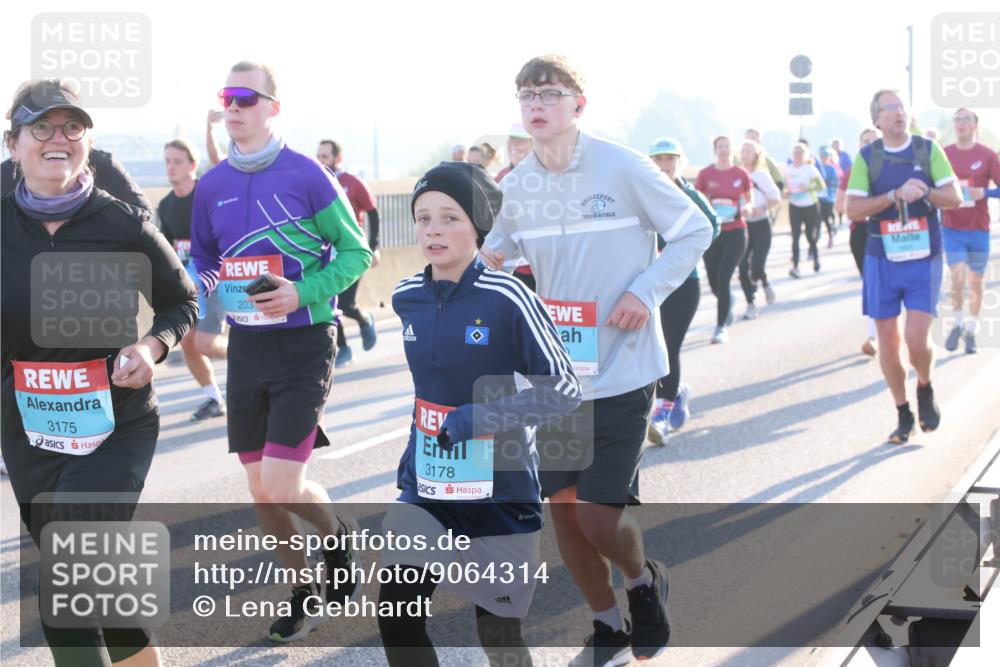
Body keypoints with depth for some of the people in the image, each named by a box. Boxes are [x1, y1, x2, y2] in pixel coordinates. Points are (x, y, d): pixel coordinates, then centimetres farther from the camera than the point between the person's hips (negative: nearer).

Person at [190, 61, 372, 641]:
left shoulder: (307, 174, -10)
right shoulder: (212, 185, 5)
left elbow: (357, 253, -6)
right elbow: (202, 263, 17)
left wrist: (301, 294, -20)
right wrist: (225, 291, -5)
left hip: (304, 346, -5)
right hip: (246, 348, 5)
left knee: (282, 486, -13)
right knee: (261, 492, 8)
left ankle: (337, 531, 20)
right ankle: (305, 593, 28)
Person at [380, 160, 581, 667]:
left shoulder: (507, 298, -17)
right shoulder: (406, 298, 0)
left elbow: (565, 390, -14)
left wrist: (483, 416, -24)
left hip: (500, 493, -4)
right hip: (426, 488, 4)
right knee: (396, 620, -7)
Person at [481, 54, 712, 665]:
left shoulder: (624, 168, -11)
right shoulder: (518, 186, 3)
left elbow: (695, 231, -2)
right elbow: (502, 244, 21)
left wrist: (646, 293, -13)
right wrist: (488, 259, -3)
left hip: (621, 368, -5)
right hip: (554, 369, 5)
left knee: (600, 517, -9)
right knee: (563, 507, 7)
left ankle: (644, 581, 26)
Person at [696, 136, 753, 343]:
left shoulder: (741, 174, -1)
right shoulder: (705, 174, -1)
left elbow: (749, 200, 10)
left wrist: (747, 208, -11)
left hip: (735, 232, -2)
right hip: (712, 232, 2)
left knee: (723, 278, -13)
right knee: (714, 281, 8)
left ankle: (721, 327, -1)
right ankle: (727, 301, 45)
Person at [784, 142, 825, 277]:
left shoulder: (810, 169, -11)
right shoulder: (788, 169, 1)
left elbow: (822, 186, -10)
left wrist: (808, 188, -25)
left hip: (810, 206, -3)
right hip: (794, 206, 3)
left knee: (810, 235, 6)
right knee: (795, 236, -8)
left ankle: (815, 256, 36)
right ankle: (795, 267, -11)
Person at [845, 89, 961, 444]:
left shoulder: (928, 150, 0)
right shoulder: (866, 157, 0)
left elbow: (954, 197, -2)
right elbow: (853, 209, -7)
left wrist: (925, 192, -20)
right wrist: (896, 194, -19)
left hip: (923, 259, -1)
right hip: (882, 262, 1)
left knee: (917, 340, -13)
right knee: (887, 342, 4)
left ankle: (925, 388, 19)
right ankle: (903, 415, 20)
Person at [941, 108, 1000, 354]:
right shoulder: (943, 154, 0)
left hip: (979, 229, 0)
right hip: (951, 228, 0)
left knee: (976, 282, 10)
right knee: (958, 278, -13)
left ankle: (971, 331, 25)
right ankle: (958, 324, 11)